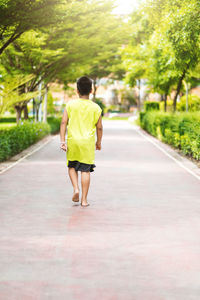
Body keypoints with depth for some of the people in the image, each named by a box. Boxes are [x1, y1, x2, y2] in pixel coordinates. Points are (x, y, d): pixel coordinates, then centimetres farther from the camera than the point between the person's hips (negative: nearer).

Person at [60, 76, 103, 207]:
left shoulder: (70, 104, -1)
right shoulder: (96, 108, -1)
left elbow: (64, 123, -5)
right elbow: (99, 127, 3)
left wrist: (62, 141, -2)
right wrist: (99, 142, 18)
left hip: (72, 141, 1)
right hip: (88, 142, -1)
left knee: (72, 166, 20)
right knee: (85, 170, 3)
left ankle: (76, 189, 2)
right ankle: (84, 199, 5)